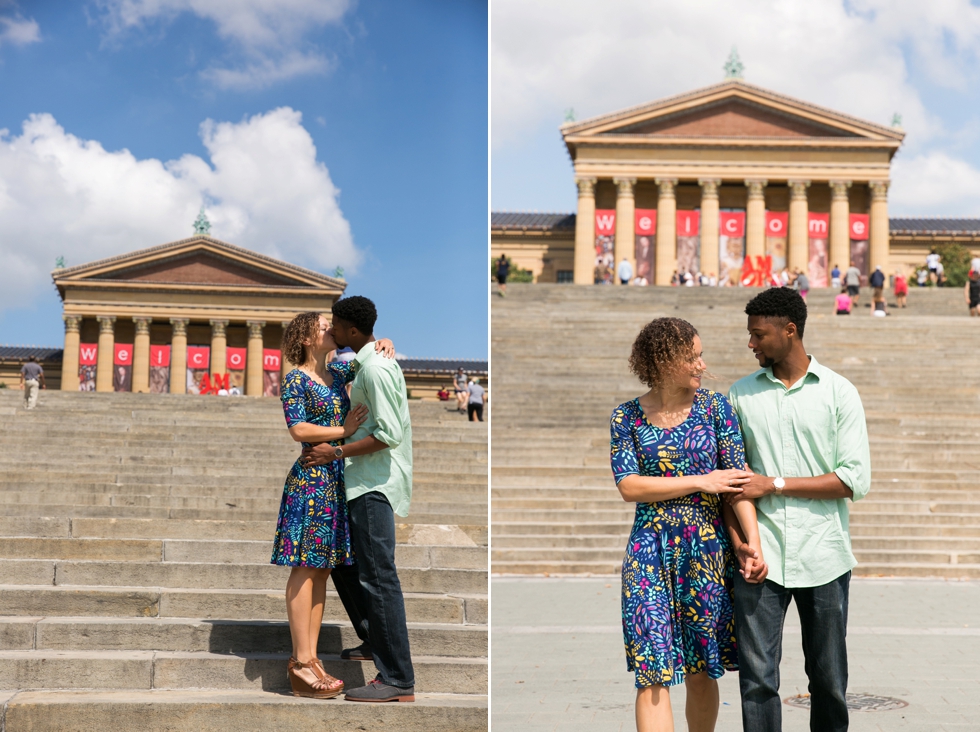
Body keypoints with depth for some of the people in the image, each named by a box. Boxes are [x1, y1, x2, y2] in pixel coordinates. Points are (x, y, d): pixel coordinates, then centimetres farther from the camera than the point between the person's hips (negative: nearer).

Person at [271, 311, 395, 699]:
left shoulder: (336, 372, 15)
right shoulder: (295, 379, -5)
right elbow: (298, 429, -13)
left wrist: (383, 344, 8)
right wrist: (342, 430, -10)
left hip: (338, 479, 8)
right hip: (312, 477, -8)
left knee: (321, 568, 7)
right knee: (305, 567, -7)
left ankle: (309, 659, 11)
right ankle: (302, 663, -5)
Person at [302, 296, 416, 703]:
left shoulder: (376, 369, -16)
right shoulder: (369, 363, 16)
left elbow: (389, 434, -22)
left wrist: (335, 453, -18)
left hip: (375, 485, -11)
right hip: (363, 483, 11)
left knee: (377, 577, -11)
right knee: (343, 561, 20)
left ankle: (398, 680, -9)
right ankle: (374, 642, 32)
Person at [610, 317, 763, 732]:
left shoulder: (715, 407, 2)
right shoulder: (627, 417, 1)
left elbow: (738, 479, -3)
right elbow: (629, 486, -7)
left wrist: (752, 540, -15)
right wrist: (701, 482, -11)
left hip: (707, 551, 1)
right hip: (651, 555, -1)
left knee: (701, 670, 8)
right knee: (653, 673, -6)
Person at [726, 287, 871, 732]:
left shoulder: (839, 393, 2)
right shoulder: (741, 395, 8)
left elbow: (855, 481, -5)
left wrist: (775, 484, -10)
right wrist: (736, 535, -7)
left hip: (823, 559, -1)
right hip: (760, 557, 1)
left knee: (829, 678, 8)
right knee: (757, 674, -4)